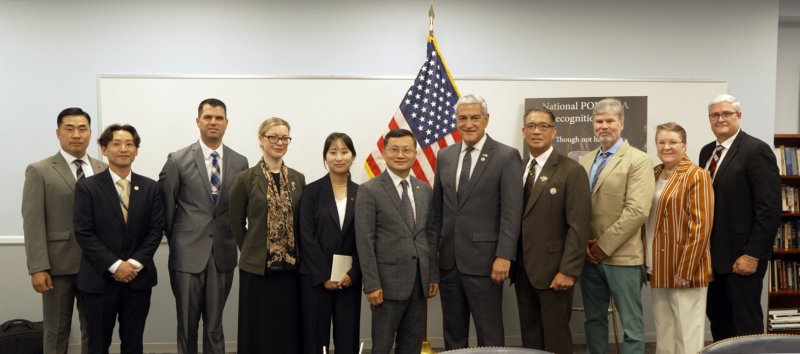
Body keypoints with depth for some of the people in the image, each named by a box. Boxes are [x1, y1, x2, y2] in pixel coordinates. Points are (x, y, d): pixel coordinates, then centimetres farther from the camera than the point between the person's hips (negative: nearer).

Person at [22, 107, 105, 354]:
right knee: (56, 333, 9)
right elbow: (33, 223, -7)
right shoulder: (39, 171, -1)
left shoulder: (104, 171, 9)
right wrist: (38, 268, -13)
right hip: (58, 265, -3)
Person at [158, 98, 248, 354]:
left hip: (223, 254, 2)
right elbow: (165, 205, 3)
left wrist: (233, 238, 7)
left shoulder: (240, 163, 4)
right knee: (187, 324, 9)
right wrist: (176, 241, 7)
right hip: (188, 253, -2)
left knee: (215, 325, 11)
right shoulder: (178, 160, -3)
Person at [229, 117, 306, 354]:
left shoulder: (298, 179, 6)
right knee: (258, 331, 5)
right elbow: (236, 223, 1)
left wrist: (294, 255, 5)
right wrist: (252, 252, 2)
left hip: (290, 268, 3)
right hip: (257, 267, -3)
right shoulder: (246, 178, -4)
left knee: (289, 330, 9)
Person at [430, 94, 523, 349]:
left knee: (489, 334, 4)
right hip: (448, 259, 5)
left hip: (483, 260, -5)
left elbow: (512, 211, -10)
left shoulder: (506, 156, -5)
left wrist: (504, 256, -17)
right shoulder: (444, 156, 11)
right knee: (453, 332, 15)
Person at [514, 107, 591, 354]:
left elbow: (578, 226, -13)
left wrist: (568, 270, -17)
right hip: (522, 271, 5)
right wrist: (510, 262, 7)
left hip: (553, 271, -5)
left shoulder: (572, 171, -8)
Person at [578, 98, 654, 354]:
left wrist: (604, 245, -14)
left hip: (623, 256, -6)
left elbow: (637, 211, -16)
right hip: (590, 256, 6)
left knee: (631, 325, 2)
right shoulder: (584, 161, 12)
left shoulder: (638, 160, -7)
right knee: (594, 320, 15)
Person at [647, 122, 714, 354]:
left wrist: (685, 270, -18)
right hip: (658, 269, 7)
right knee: (663, 334, 16)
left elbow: (700, 227, -15)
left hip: (683, 270, -7)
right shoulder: (654, 175, 11)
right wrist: (647, 263, 10)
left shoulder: (696, 176, -10)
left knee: (686, 335, 1)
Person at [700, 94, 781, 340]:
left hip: (741, 257, -7)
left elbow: (770, 208, -15)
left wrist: (753, 255, -17)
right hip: (713, 255, 7)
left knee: (746, 324, 2)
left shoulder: (756, 150, -10)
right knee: (717, 318, 13)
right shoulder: (707, 152, 12)